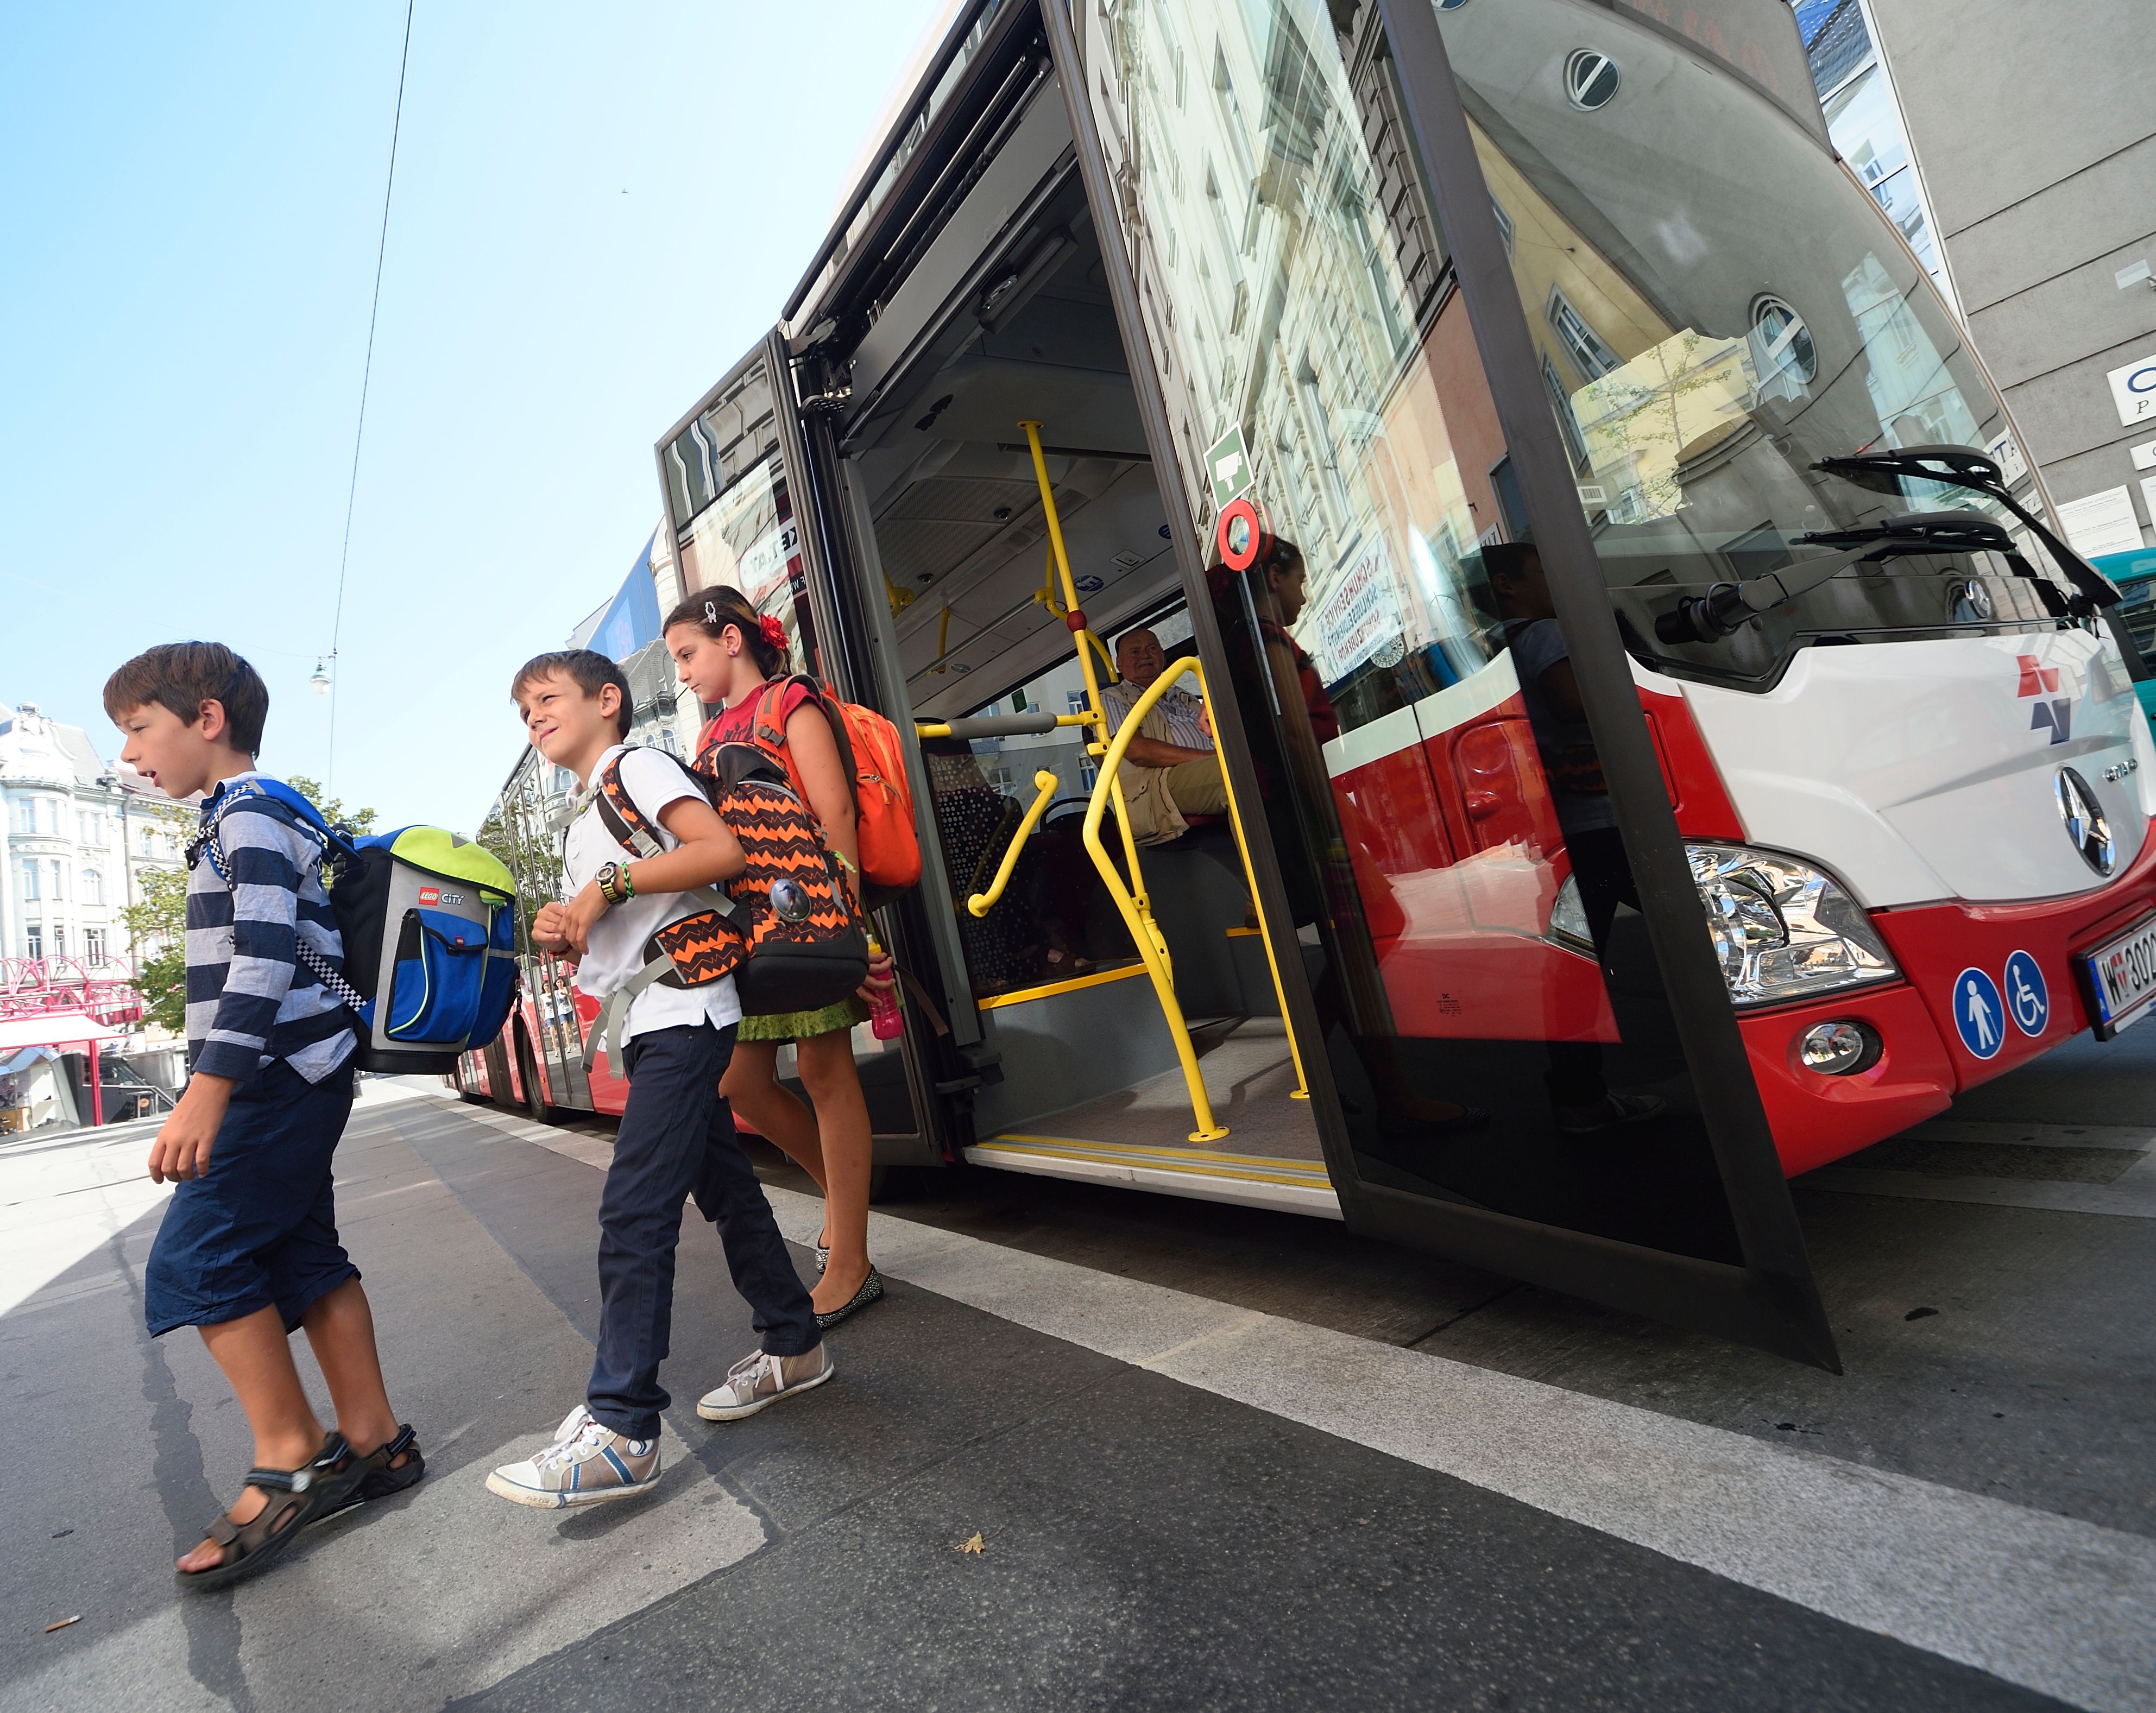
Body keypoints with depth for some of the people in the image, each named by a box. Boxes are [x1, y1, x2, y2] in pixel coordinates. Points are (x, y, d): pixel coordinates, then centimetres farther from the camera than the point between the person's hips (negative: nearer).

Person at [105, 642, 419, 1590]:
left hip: (277, 1075, -10)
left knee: (193, 1259, -6)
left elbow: (267, 955, -23)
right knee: (304, 1256, 9)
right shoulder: (248, 819, 21)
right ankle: (372, 1443, 16)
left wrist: (208, 1088, -28)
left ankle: (292, 1459, 3)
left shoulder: (249, 815, -11)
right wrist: (216, 1087, 28)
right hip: (290, 1077, 10)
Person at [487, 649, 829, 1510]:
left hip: (683, 1012, -10)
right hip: (646, 1026, 10)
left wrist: (610, 884, -19)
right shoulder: (581, 822, 25)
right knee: (725, 1189, 13)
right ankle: (791, 1345, 23)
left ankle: (619, 1430, -7)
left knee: (633, 1213, -12)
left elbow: (722, 850, -20)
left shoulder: (639, 767, -2)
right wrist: (561, 935, 6)